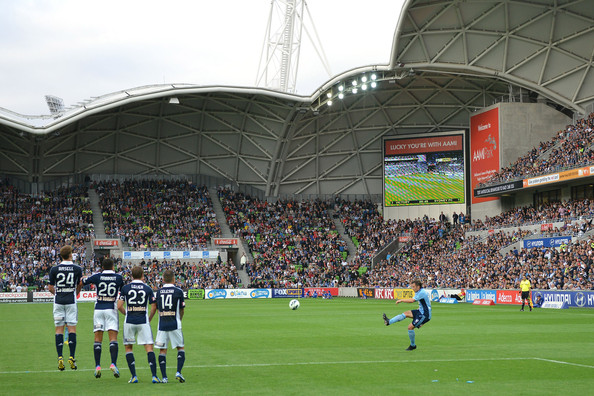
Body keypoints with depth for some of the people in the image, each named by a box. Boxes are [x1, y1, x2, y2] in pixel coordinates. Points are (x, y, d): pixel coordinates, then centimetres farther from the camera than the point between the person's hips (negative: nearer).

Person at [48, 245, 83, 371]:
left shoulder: (54, 269, 0)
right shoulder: (77, 269, -1)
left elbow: (50, 288, 3)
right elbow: (80, 285, 8)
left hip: (58, 301, 1)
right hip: (71, 301, -1)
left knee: (59, 329, 4)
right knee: (72, 328, 2)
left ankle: (60, 358, -2)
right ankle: (72, 358, -3)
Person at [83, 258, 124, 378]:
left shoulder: (97, 276, 2)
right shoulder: (118, 277, 2)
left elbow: (82, 282, 13)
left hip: (98, 309, 1)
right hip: (111, 309, -1)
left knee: (98, 339, 5)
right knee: (113, 338, -2)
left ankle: (97, 366, -1)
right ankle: (113, 364, -17)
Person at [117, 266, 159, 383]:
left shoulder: (125, 288, 1)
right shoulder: (147, 289, 2)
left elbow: (119, 306, -2)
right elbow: (154, 307, 2)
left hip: (129, 322, 0)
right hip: (143, 322, 0)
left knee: (128, 347, 13)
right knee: (149, 348, 0)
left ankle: (134, 376, 5)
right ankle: (154, 376, -9)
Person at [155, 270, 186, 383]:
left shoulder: (158, 292, 4)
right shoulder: (178, 291, -3)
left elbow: (158, 310, 12)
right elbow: (181, 310, 5)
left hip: (162, 326, 2)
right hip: (175, 325, -2)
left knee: (162, 350, 7)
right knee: (180, 348, 11)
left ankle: (164, 377, 2)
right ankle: (178, 372, -4)